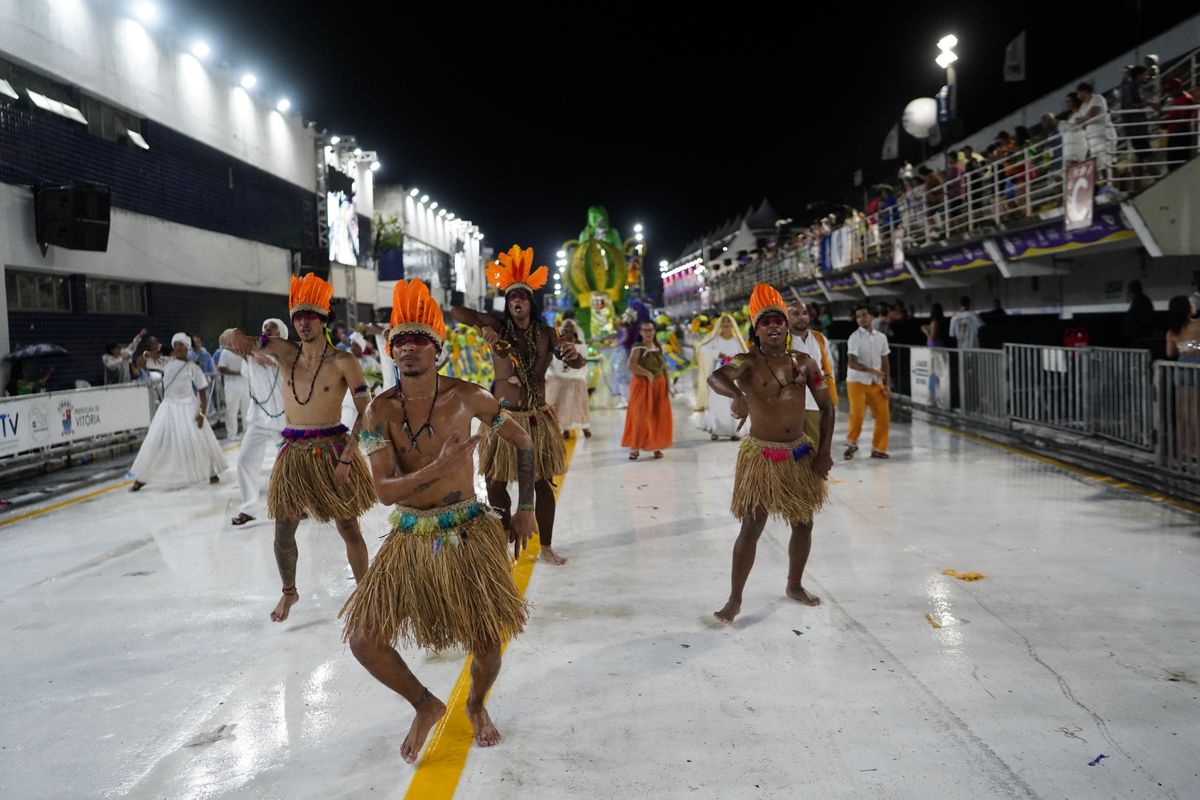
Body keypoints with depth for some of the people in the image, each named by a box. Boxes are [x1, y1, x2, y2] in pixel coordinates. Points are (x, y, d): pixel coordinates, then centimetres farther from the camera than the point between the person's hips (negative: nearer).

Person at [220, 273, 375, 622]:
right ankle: (289, 591, 33)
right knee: (284, 531, 10)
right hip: (293, 452, 4)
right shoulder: (284, 351, 1)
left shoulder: (343, 362, -11)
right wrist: (233, 335, -22)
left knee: (349, 528, 4)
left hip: (331, 450, -4)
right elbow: (229, 341, 3)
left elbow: (365, 413, -12)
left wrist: (346, 458, -18)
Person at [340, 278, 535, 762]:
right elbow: (385, 490, -17)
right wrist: (439, 466, -33)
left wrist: (526, 508, 4)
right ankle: (426, 706, 22)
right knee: (363, 638, -6)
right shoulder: (381, 410, -8)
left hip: (468, 532, -1)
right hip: (409, 537, 1)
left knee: (487, 641, 1)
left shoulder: (466, 397, -9)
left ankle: (476, 705, 38)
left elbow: (522, 441, 5)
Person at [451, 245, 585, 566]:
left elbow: (577, 363, -2)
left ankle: (546, 546, 17)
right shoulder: (499, 327, -2)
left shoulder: (545, 334, 2)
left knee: (543, 482, 5)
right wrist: (482, 327, -23)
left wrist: (574, 355, -26)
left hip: (537, 418, 1)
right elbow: (456, 311, -6)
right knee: (496, 483, 6)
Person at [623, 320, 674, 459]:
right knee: (640, 417, -6)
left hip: (659, 385, 5)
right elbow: (631, 365, -23)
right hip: (642, 385, -5)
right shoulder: (638, 347, -8)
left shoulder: (659, 347, 10)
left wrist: (667, 384, 5)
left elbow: (664, 367, 13)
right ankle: (634, 448, -1)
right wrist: (647, 373, -31)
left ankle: (657, 447, 14)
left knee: (659, 417, 5)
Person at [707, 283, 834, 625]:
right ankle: (734, 600, 8)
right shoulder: (747, 362, -11)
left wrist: (824, 451, 0)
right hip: (761, 456, -5)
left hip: (801, 454, 5)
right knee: (751, 528, -3)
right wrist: (737, 395, -55)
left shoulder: (804, 362, 1)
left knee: (803, 524, 15)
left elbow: (826, 406, 7)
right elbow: (715, 377, -33)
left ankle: (795, 585, 37)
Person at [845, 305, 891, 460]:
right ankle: (852, 443, 10)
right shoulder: (855, 337, -10)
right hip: (857, 382, -5)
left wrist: (887, 385, 2)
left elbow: (884, 363, 8)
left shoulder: (881, 337, 5)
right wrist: (872, 370, -27)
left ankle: (878, 448, 17)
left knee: (883, 416, 1)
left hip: (876, 384, 5)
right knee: (857, 414, -15)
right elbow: (852, 363, -18)